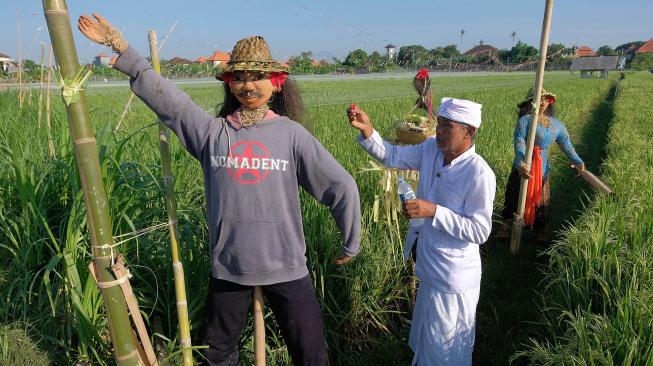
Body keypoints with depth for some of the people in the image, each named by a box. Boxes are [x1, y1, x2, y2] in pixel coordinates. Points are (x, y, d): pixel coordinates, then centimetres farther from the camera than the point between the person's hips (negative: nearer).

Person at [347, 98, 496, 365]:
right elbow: (391, 156, 0)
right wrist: (367, 130, -17)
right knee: (426, 337, 31)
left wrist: (434, 211, -32)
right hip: (430, 268, 7)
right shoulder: (431, 150, -6)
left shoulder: (479, 173, -26)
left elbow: (480, 232, -23)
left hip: (452, 278, -7)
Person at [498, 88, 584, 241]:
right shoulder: (525, 120, -10)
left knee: (540, 199, 15)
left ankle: (541, 229, 31)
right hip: (523, 168, -5)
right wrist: (520, 164, -37)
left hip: (542, 169, 5)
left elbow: (566, 145, 6)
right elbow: (519, 143, -21)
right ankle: (508, 225, 18)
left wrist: (578, 162, -10)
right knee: (516, 198, 3)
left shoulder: (557, 125, 8)